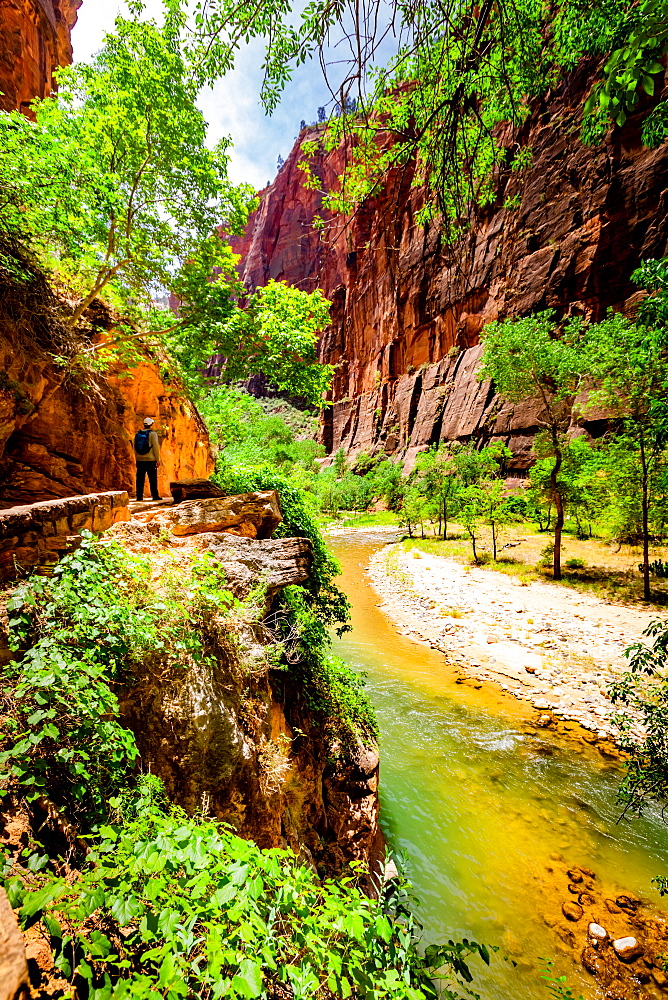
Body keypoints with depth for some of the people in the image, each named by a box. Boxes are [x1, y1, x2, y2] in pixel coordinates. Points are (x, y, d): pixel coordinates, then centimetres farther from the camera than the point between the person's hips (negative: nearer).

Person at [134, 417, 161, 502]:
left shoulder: (137, 434, 10)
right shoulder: (152, 434, -5)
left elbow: (135, 448, 14)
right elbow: (155, 447, -9)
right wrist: (158, 459, -5)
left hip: (140, 460, 5)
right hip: (150, 460, -5)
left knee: (140, 479, 6)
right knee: (153, 479, 0)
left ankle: (139, 496, 6)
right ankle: (155, 495, 0)